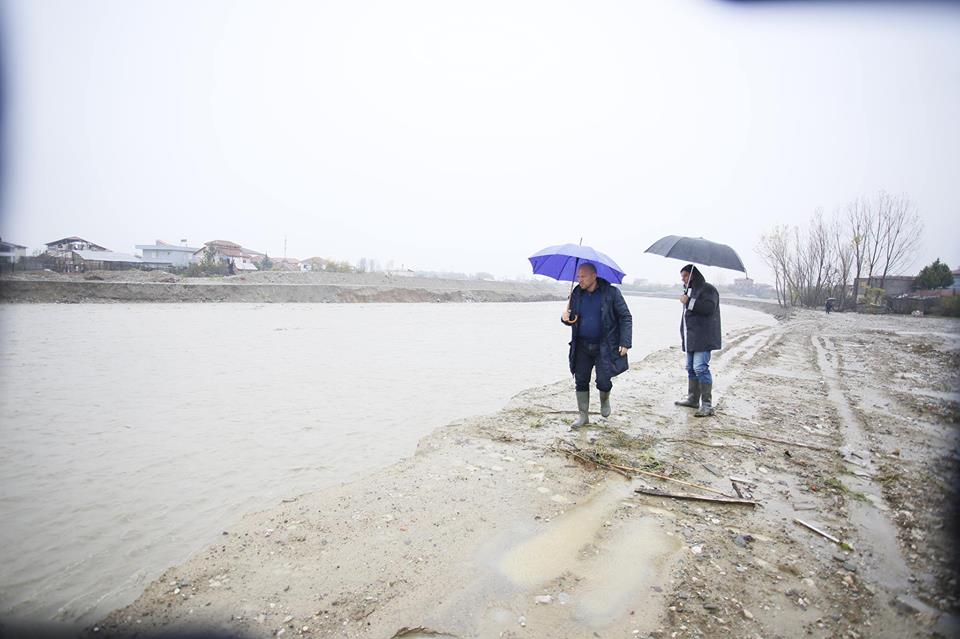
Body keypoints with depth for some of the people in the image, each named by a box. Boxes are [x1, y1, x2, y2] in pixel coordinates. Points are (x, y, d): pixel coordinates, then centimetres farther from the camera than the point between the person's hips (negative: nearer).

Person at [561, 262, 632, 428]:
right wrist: (566, 319, -11)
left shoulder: (611, 293, -8)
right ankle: (583, 415, 19)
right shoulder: (576, 294, 4)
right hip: (582, 346, 4)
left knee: (603, 382, -5)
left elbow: (626, 318, -5)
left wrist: (625, 343, -13)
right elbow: (572, 319, 14)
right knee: (581, 381, 4)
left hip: (605, 347, -4)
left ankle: (604, 400, 30)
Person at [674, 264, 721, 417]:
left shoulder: (707, 289, -6)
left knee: (700, 368, -14)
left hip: (703, 338, -9)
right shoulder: (690, 291, 22)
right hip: (691, 338, 9)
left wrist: (688, 301, -21)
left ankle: (707, 404, -10)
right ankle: (693, 399, 23)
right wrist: (683, 335, 24)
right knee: (691, 368, 13)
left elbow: (709, 308, -23)